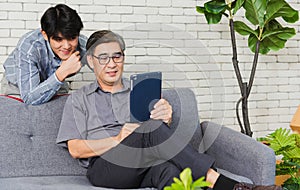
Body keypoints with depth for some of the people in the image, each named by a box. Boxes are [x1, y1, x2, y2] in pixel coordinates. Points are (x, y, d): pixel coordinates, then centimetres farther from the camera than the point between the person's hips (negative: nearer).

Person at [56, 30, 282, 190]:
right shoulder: (78, 100, 20)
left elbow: (164, 130, 15)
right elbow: (75, 149, 6)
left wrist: (167, 118, -11)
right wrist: (117, 140, -11)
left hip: (145, 165, 2)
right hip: (104, 167, -2)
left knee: (168, 169, -38)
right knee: (152, 128, -32)